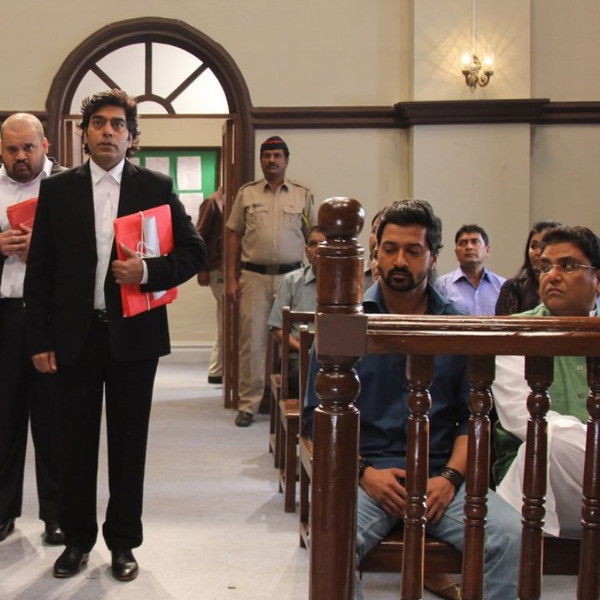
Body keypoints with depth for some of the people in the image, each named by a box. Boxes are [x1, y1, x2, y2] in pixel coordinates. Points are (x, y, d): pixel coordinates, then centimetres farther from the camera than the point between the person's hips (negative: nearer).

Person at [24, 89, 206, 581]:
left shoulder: (156, 187, 2)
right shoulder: (57, 190, 4)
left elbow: (195, 251, 1)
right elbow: (39, 270, 3)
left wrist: (148, 271, -16)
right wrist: (41, 339, -2)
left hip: (133, 335, -1)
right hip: (75, 336, 1)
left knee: (129, 442, 9)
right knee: (76, 442, 10)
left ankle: (123, 543, 24)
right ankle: (77, 539, 27)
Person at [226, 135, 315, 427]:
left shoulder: (303, 195, 8)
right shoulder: (246, 193, 8)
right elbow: (235, 237, 8)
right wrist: (231, 279, 2)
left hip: (291, 276, 1)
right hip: (254, 276, 0)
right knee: (252, 340, -1)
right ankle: (248, 403, 7)